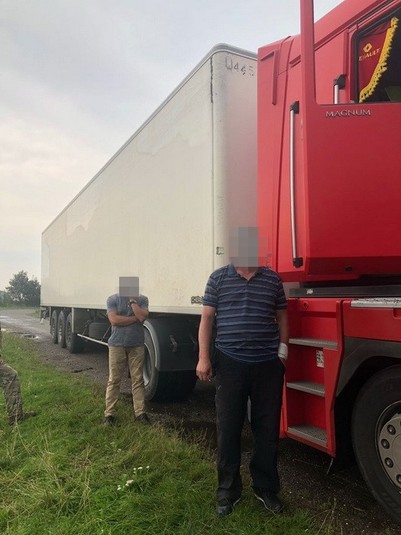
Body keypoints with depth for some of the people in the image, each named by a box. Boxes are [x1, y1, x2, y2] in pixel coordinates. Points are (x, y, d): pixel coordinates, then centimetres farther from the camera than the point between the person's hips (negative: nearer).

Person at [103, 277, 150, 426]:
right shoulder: (113, 299, 0)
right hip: (117, 345, -1)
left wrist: (132, 300, -10)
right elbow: (114, 320, -13)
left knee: (138, 380, 5)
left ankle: (140, 412, 12)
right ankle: (109, 413, 11)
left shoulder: (142, 300, 3)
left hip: (137, 345, 1)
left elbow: (142, 316, -13)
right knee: (114, 380, 3)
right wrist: (135, 318, -9)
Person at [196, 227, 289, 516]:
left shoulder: (273, 279, 7)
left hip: (267, 365, 2)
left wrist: (283, 350, 8)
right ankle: (228, 489, 24)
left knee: (268, 428, 10)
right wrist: (203, 358, -4)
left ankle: (266, 488, 29)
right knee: (228, 429, 6)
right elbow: (207, 318, 2)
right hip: (230, 363, -1)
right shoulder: (219, 278, 2)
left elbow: (282, 317, 14)